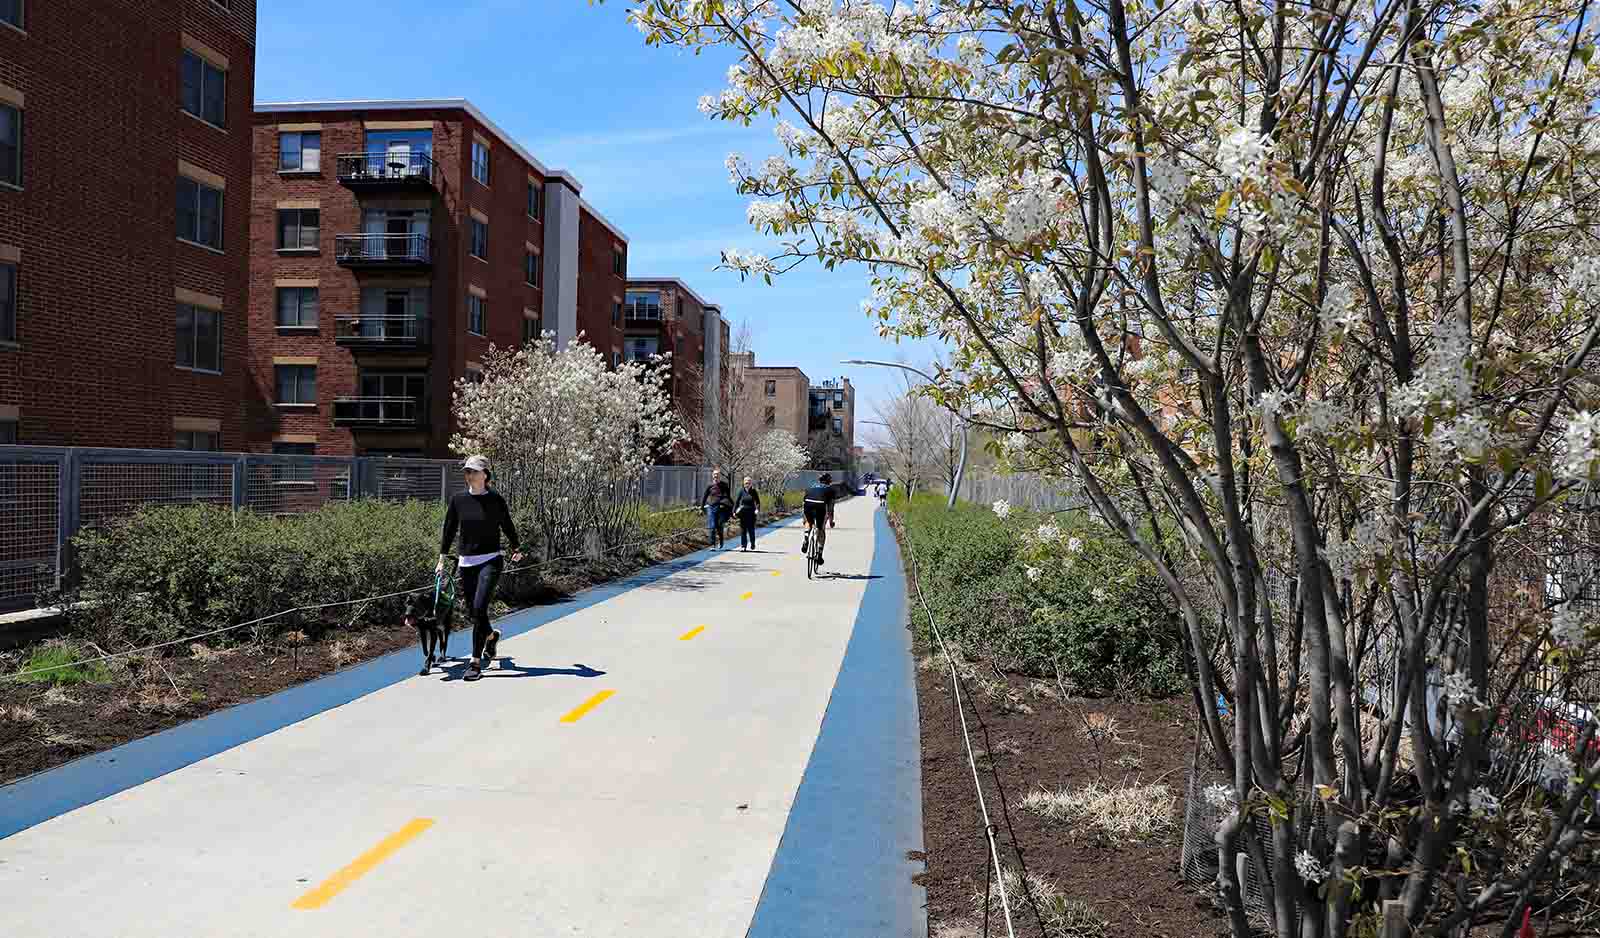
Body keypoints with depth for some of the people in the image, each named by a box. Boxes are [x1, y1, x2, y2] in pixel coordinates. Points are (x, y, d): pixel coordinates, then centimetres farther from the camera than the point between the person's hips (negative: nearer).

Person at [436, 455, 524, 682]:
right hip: (466, 562, 4)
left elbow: (507, 526, 11)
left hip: (490, 561, -4)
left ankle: (476, 662, -11)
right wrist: (442, 559, 6)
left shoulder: (495, 500, -3)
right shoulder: (458, 500, 3)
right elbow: (449, 531, 9)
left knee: (479, 608, -17)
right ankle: (491, 635, 45)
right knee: (474, 611, 11)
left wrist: (516, 548, 22)